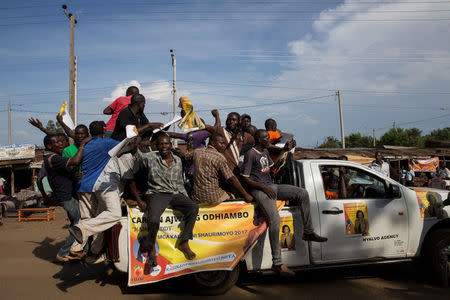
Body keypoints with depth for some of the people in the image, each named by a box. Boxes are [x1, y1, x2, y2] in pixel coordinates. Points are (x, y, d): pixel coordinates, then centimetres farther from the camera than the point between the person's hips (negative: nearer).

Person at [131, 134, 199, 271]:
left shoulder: (177, 160, 15)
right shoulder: (151, 158, 2)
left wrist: (186, 198, 10)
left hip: (175, 194, 4)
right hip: (157, 194, -4)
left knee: (194, 207, -23)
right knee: (153, 220, -31)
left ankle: (184, 242, -12)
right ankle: (151, 248, -3)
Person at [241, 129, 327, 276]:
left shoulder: (265, 151, 16)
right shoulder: (250, 154, -10)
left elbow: (272, 166, 31)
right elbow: (245, 179, -12)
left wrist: (284, 150, 23)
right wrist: (264, 187, -18)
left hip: (271, 186, 9)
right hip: (258, 190, -9)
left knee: (302, 193, -4)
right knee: (274, 219, -27)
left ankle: (308, 232, 2)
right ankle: (277, 263, -25)